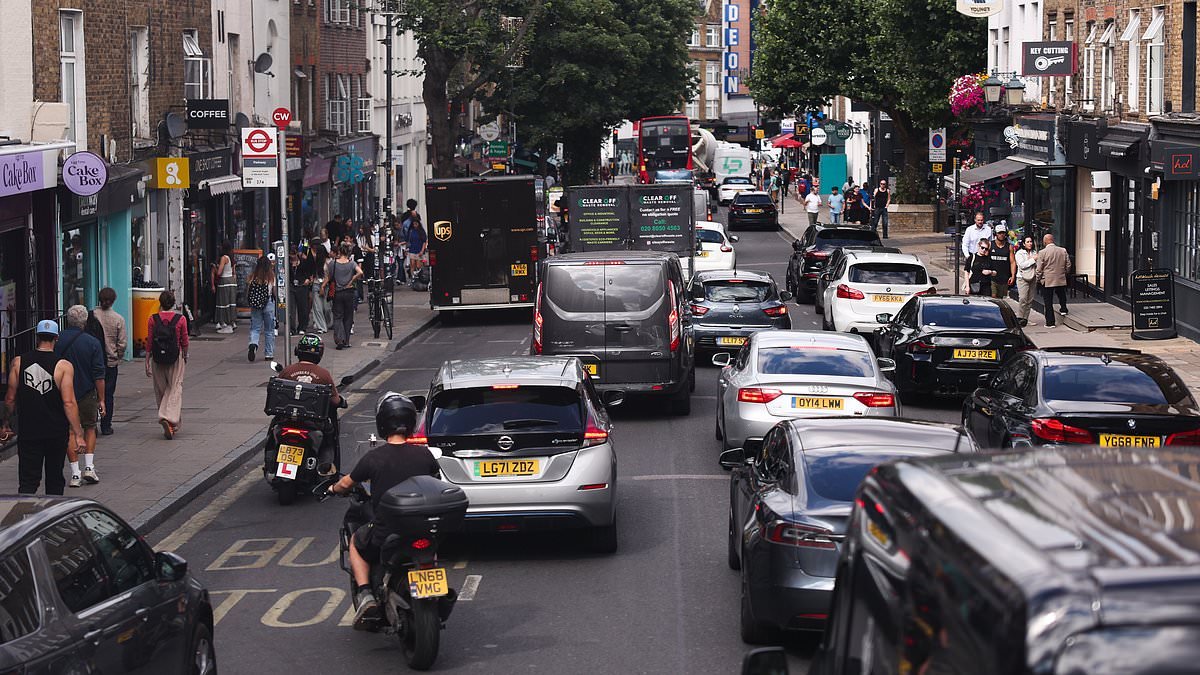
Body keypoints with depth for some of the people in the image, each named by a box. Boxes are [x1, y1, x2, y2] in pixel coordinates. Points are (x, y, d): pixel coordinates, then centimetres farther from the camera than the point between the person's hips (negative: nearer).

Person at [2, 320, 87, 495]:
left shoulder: (18, 363, -2)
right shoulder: (64, 366, -10)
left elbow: (10, 399, 3)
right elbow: (69, 403, -14)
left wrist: (5, 424, 19)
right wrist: (78, 435, -11)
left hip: (28, 433, 1)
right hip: (57, 433, -1)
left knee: (27, 482, -1)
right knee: (55, 480, 15)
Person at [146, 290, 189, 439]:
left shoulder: (152, 319, -5)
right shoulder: (181, 319, -7)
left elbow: (149, 343, -3)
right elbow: (184, 341, 0)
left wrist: (147, 362, 4)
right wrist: (185, 357, 17)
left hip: (157, 359, 1)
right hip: (175, 359, -1)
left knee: (161, 391, 13)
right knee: (175, 388, 1)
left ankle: (169, 421, 19)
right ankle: (171, 420, -18)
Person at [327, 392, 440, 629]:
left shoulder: (374, 458, -11)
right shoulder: (424, 454, -4)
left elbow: (347, 483, 6)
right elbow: (436, 482, 17)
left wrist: (334, 488, 30)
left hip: (384, 533, -3)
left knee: (356, 543, 28)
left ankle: (365, 594, 10)